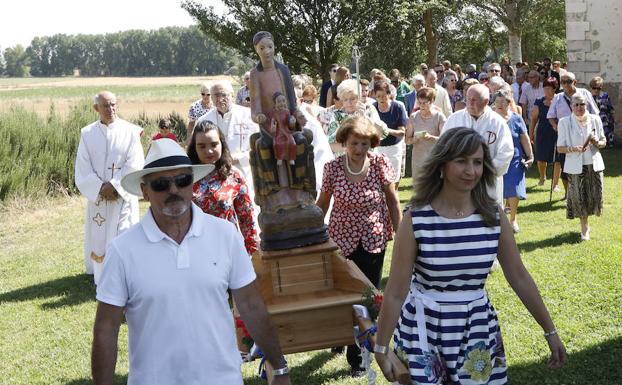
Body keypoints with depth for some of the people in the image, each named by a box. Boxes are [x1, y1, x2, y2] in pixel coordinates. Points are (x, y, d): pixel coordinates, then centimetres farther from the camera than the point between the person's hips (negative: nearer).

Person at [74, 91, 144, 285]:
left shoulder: (130, 131, -6)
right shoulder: (87, 134, 1)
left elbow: (134, 165, -10)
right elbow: (82, 168, -1)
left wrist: (114, 186, -16)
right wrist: (100, 188, -12)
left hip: (123, 195, -2)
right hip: (98, 195, 3)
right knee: (98, 236, 8)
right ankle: (101, 273, 22)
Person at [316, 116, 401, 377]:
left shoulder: (380, 163, -11)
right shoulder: (333, 168, -9)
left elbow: (392, 201, -1)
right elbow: (323, 203, 3)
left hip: (373, 241, 0)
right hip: (342, 240, 0)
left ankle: (358, 356, 19)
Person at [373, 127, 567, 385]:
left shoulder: (494, 217, -5)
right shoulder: (416, 219, -15)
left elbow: (519, 278, 4)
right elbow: (395, 292, -12)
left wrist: (550, 331, 8)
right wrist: (380, 349, -7)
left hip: (477, 328, 3)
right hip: (424, 329, -3)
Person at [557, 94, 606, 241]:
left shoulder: (595, 119, 3)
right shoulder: (564, 122, -4)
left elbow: (603, 142, 11)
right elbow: (560, 148, -4)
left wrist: (597, 143, -12)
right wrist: (573, 149, -22)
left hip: (594, 164, 2)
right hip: (575, 166, -2)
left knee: (595, 195, 3)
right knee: (579, 197, 0)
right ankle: (584, 228, 19)